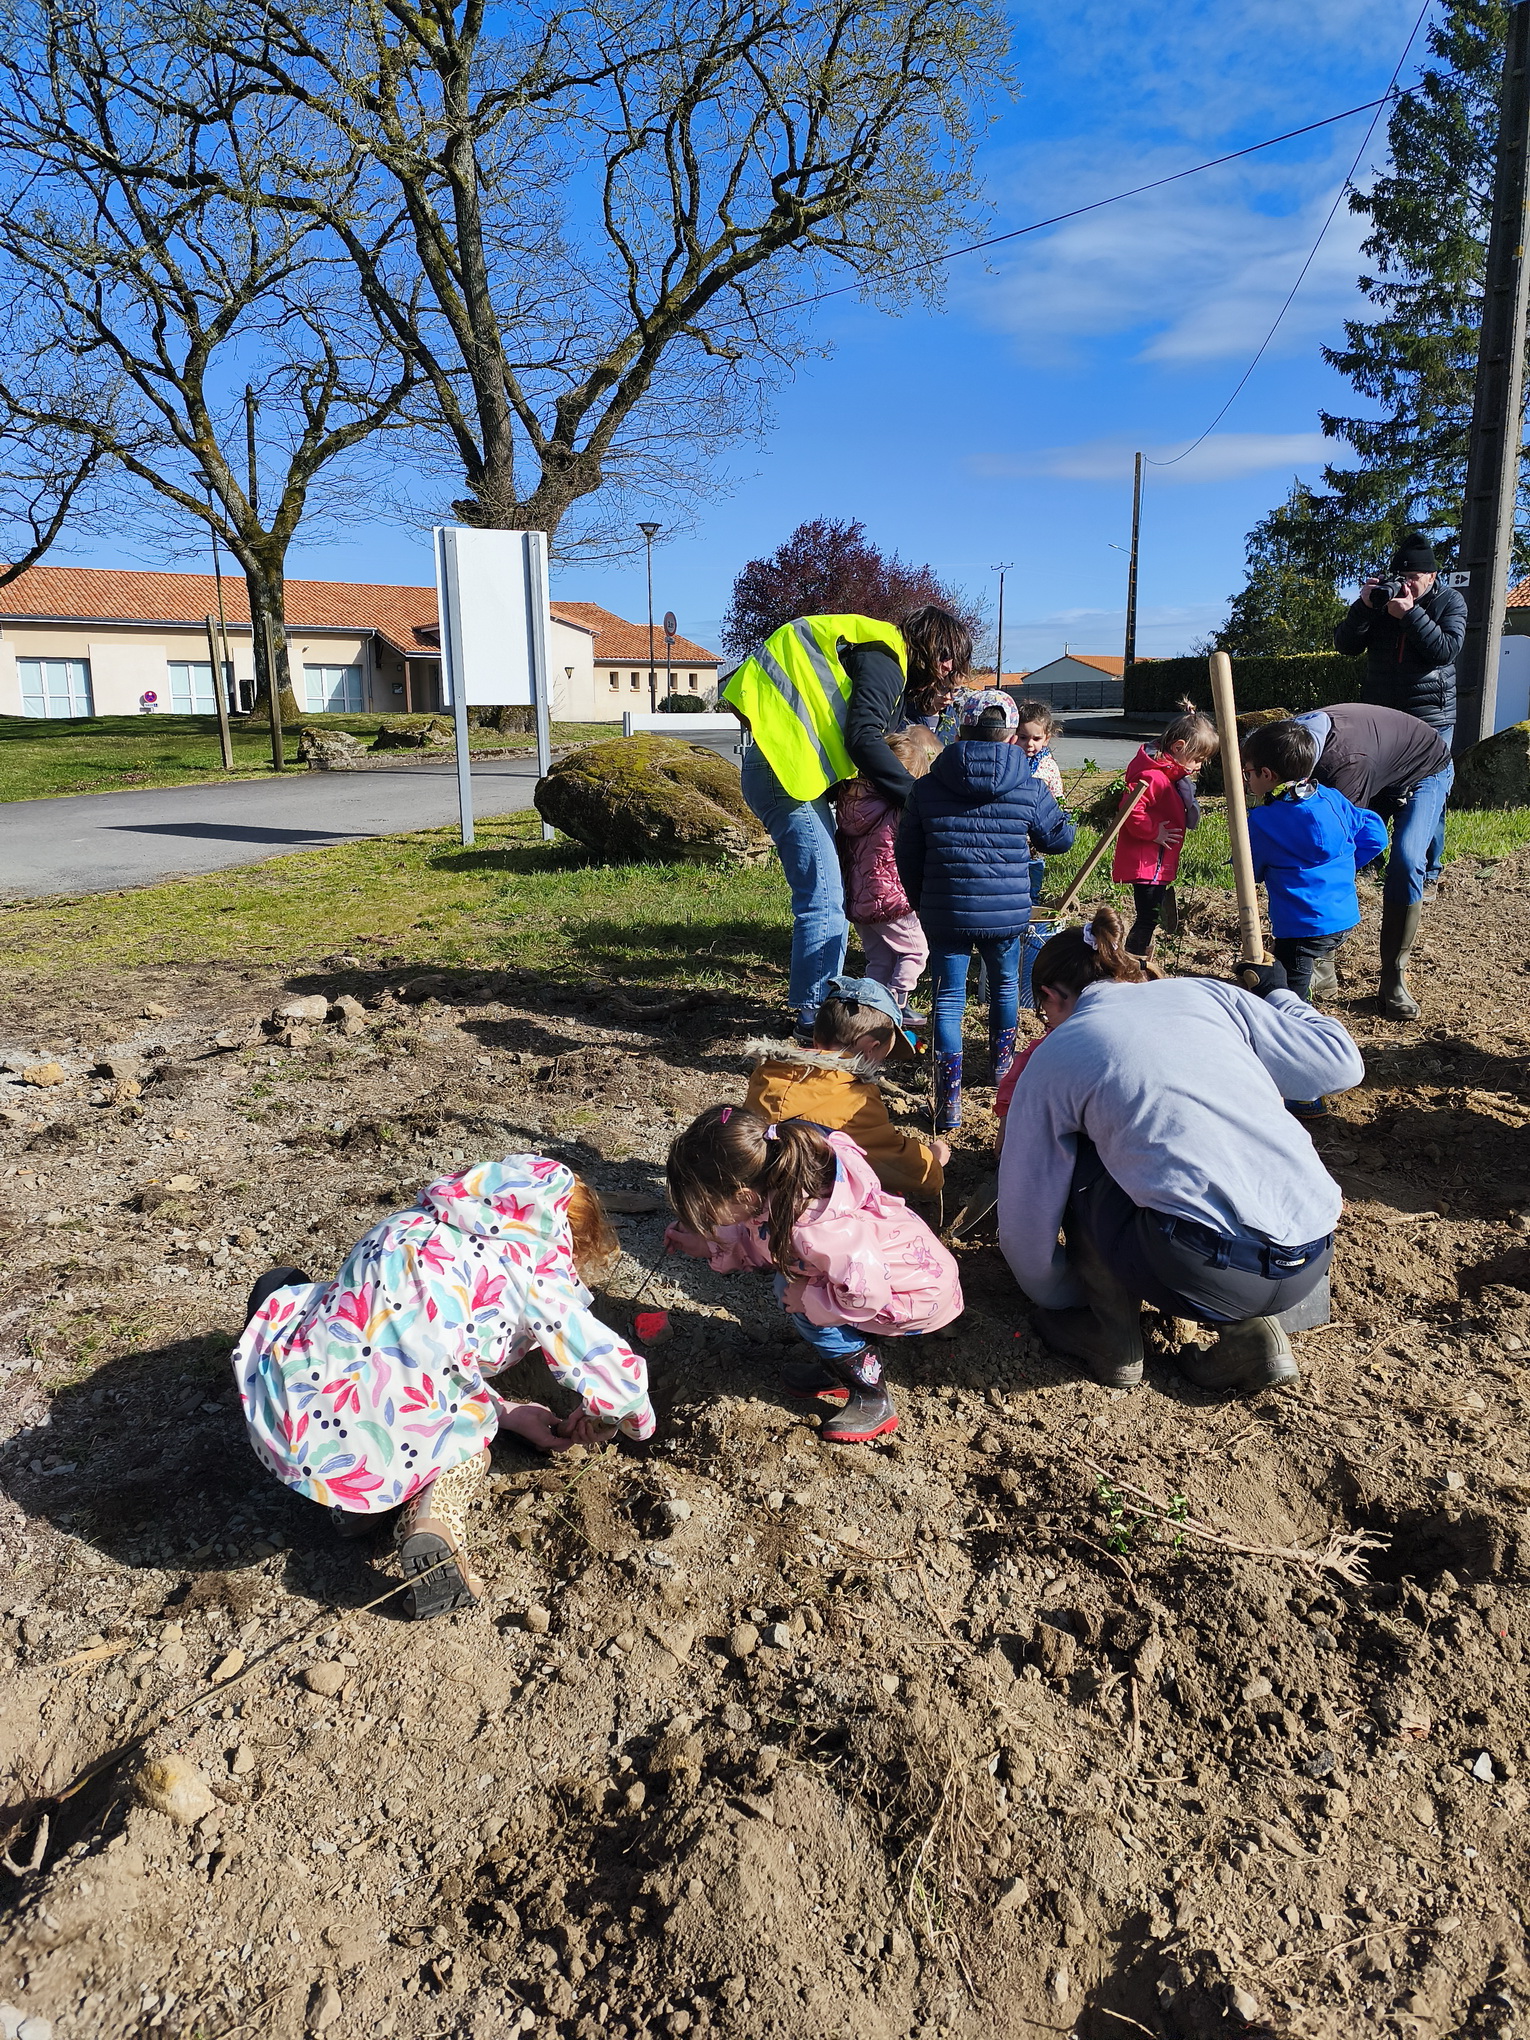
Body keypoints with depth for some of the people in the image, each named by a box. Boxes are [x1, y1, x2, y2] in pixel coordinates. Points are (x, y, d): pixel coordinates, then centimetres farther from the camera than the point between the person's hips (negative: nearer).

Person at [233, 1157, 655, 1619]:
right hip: (395, 1458, -3)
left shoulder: (404, 1227, 23)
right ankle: (436, 1512, 0)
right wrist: (634, 1420, 25)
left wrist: (509, 1413, 33)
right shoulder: (534, 1260, 4)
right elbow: (613, 1372, 1)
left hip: (289, 1432, 3)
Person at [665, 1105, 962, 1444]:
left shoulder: (813, 1230, -37)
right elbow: (761, 1241, 9)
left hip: (922, 1295, -9)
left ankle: (872, 1400, -2)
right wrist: (707, 1244, 3)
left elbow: (867, 1294, -34)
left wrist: (803, 1297, -22)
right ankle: (835, 1369, 18)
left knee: (797, 1300, -16)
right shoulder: (775, 1192, -10)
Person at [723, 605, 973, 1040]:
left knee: (828, 895, 14)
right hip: (787, 772, -11)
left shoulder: (888, 663, 23)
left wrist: (926, 702, 9)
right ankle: (814, 1016, -4)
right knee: (823, 899, -10)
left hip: (796, 774, 11)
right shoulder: (882, 659, -10)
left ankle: (825, 999, 22)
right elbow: (863, 739, -21)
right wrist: (916, 796, -20)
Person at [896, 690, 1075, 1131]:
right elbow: (1060, 836, 13)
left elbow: (907, 855, 6)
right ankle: (1002, 1064, 44)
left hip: (944, 913, -1)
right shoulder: (1029, 788, -2)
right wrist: (1032, 840, 36)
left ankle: (949, 1101, -4)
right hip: (1007, 913, 1)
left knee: (948, 999, 3)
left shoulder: (928, 787, -1)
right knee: (1004, 984, 24)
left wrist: (920, 903, 21)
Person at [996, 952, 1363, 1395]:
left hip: (1207, 1276, -5)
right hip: (1315, 1259, 5)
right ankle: (1253, 1331, 15)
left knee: (1073, 1155, 16)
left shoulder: (1053, 1057, 8)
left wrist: (1058, 1300, 34)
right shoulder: (1206, 992, 15)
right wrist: (1276, 995, 37)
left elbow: (1024, 1216, 14)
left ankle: (1111, 1339, 20)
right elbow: (1343, 1064, 18)